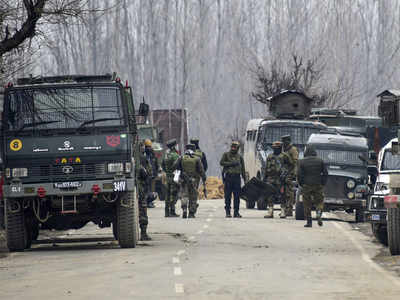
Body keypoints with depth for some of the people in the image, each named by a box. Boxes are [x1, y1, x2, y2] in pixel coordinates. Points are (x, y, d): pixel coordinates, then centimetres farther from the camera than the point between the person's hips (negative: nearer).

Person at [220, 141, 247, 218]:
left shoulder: (239, 157, 13)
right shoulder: (226, 155, 6)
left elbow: (243, 169, 16)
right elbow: (221, 162, -9)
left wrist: (245, 179, 11)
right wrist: (231, 163, -16)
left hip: (237, 177, 2)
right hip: (228, 177, -2)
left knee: (237, 196, 0)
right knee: (228, 196, -2)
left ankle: (236, 212, 4)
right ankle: (227, 212, 1)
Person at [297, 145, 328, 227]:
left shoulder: (302, 162, -1)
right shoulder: (320, 161, 3)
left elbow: (299, 175, -4)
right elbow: (325, 173, 2)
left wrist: (301, 184, 8)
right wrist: (323, 183, 9)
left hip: (306, 186, -1)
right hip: (318, 186, 1)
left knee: (307, 205, 7)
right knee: (319, 202, 10)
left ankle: (309, 222, 4)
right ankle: (319, 215, -17)